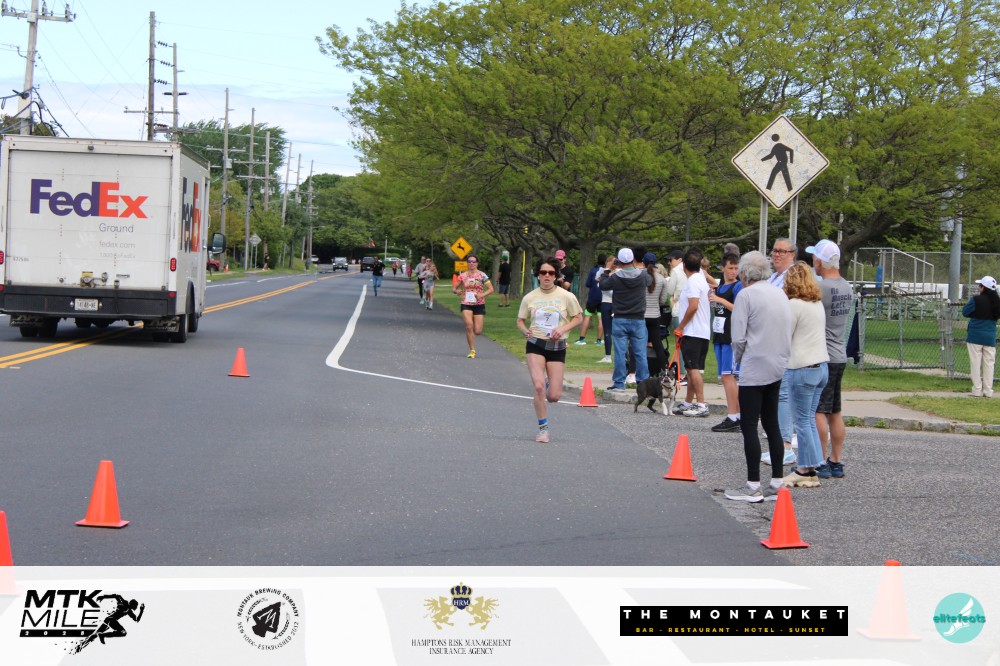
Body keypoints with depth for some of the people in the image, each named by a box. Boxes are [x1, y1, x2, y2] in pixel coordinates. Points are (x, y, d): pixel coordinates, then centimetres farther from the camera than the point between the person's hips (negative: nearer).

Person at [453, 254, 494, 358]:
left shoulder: (482, 275, -2)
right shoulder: (463, 275, 4)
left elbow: (491, 289, -4)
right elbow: (454, 288, 10)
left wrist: (482, 295, -21)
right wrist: (456, 291, -14)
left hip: (479, 304, 0)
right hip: (466, 304, 0)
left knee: (477, 331, -4)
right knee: (469, 325, -22)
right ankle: (472, 350, -11)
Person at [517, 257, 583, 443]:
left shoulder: (566, 296, -4)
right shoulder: (529, 298, 0)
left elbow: (578, 318, 4)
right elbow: (520, 320, 10)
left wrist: (563, 329, -12)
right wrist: (524, 330, -13)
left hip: (557, 347, 0)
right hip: (535, 345, 0)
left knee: (554, 397, -2)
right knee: (538, 387, -20)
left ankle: (549, 385, 38)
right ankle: (543, 429, -4)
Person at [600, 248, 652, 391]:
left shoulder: (615, 278, -10)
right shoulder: (642, 275, -6)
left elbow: (603, 286, 8)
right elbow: (650, 280, 18)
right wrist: (636, 267, 32)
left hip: (620, 320, -1)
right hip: (638, 320, 1)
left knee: (620, 353, 1)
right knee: (640, 353, 5)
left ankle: (619, 383, 1)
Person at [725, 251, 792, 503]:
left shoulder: (746, 295, -11)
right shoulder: (780, 293, 10)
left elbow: (738, 337, -12)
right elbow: (788, 333, 13)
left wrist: (738, 358, 6)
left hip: (754, 368, -7)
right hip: (778, 368, 7)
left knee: (749, 426, -3)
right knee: (771, 424, 13)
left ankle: (753, 486, -4)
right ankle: (776, 484, 14)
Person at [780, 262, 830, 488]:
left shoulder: (795, 304, -12)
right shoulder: (818, 303, 13)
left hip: (802, 368, -8)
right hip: (821, 365, 8)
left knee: (802, 421, -2)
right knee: (809, 419, 13)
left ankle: (806, 472, 2)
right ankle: (807, 466, 15)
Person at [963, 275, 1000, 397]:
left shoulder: (976, 299, -14)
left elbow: (965, 312, -4)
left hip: (975, 336, -4)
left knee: (975, 363, 1)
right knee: (989, 363, 9)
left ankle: (977, 390, -2)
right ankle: (988, 391, 7)